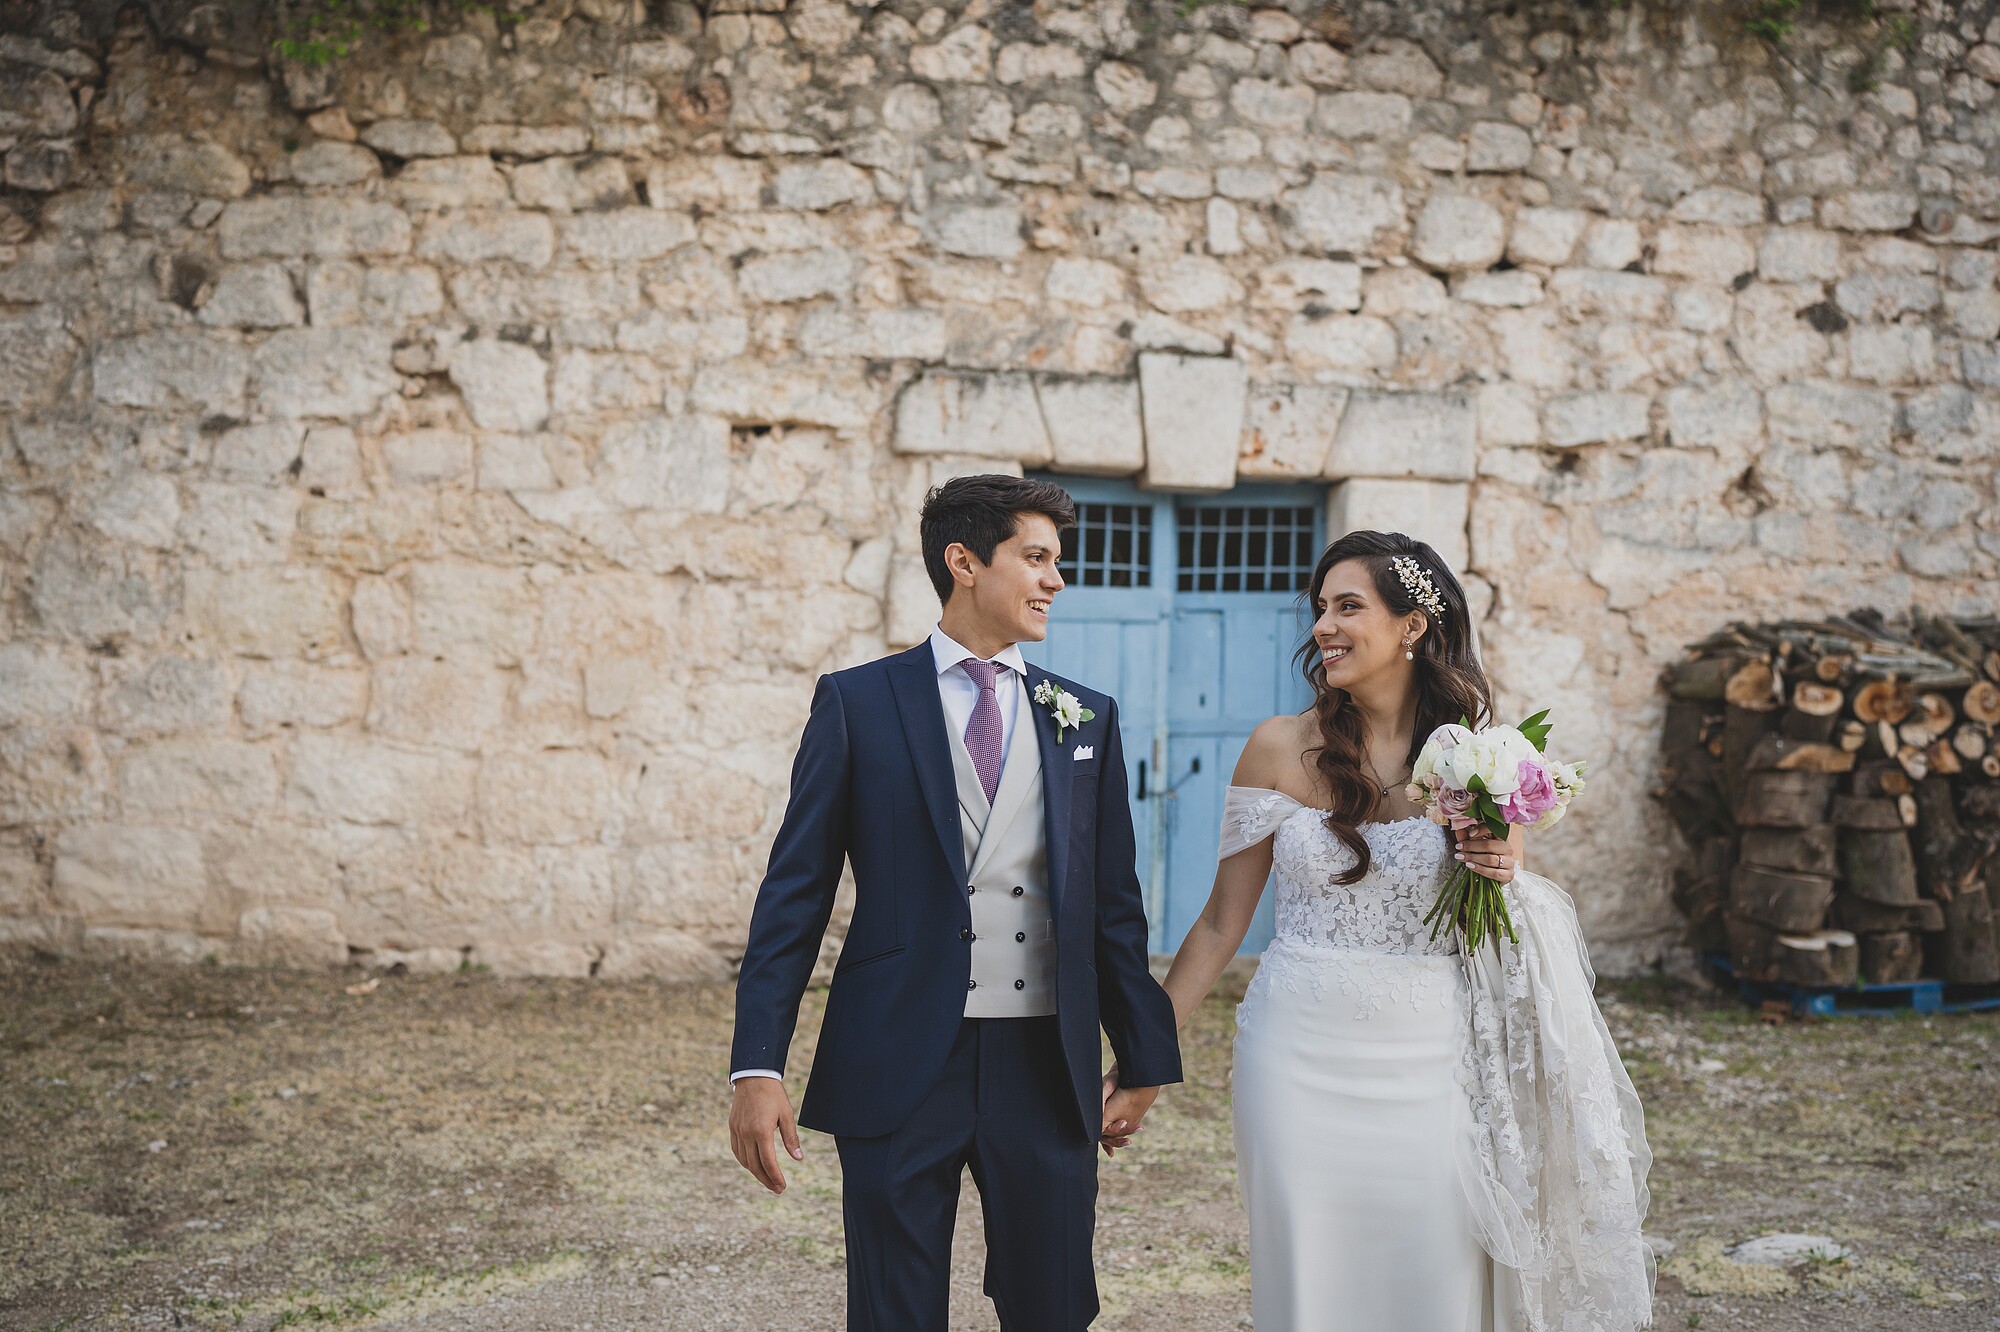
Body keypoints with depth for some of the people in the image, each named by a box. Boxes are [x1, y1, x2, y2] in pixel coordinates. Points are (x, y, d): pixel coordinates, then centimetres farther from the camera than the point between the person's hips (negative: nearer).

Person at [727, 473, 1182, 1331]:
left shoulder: (1086, 719, 10)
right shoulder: (857, 703, 1)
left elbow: (1114, 904, 12)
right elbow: (795, 891, -1)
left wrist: (1144, 1062, 11)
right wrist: (758, 1065, -9)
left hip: (1047, 1068, 3)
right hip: (898, 1067, -2)